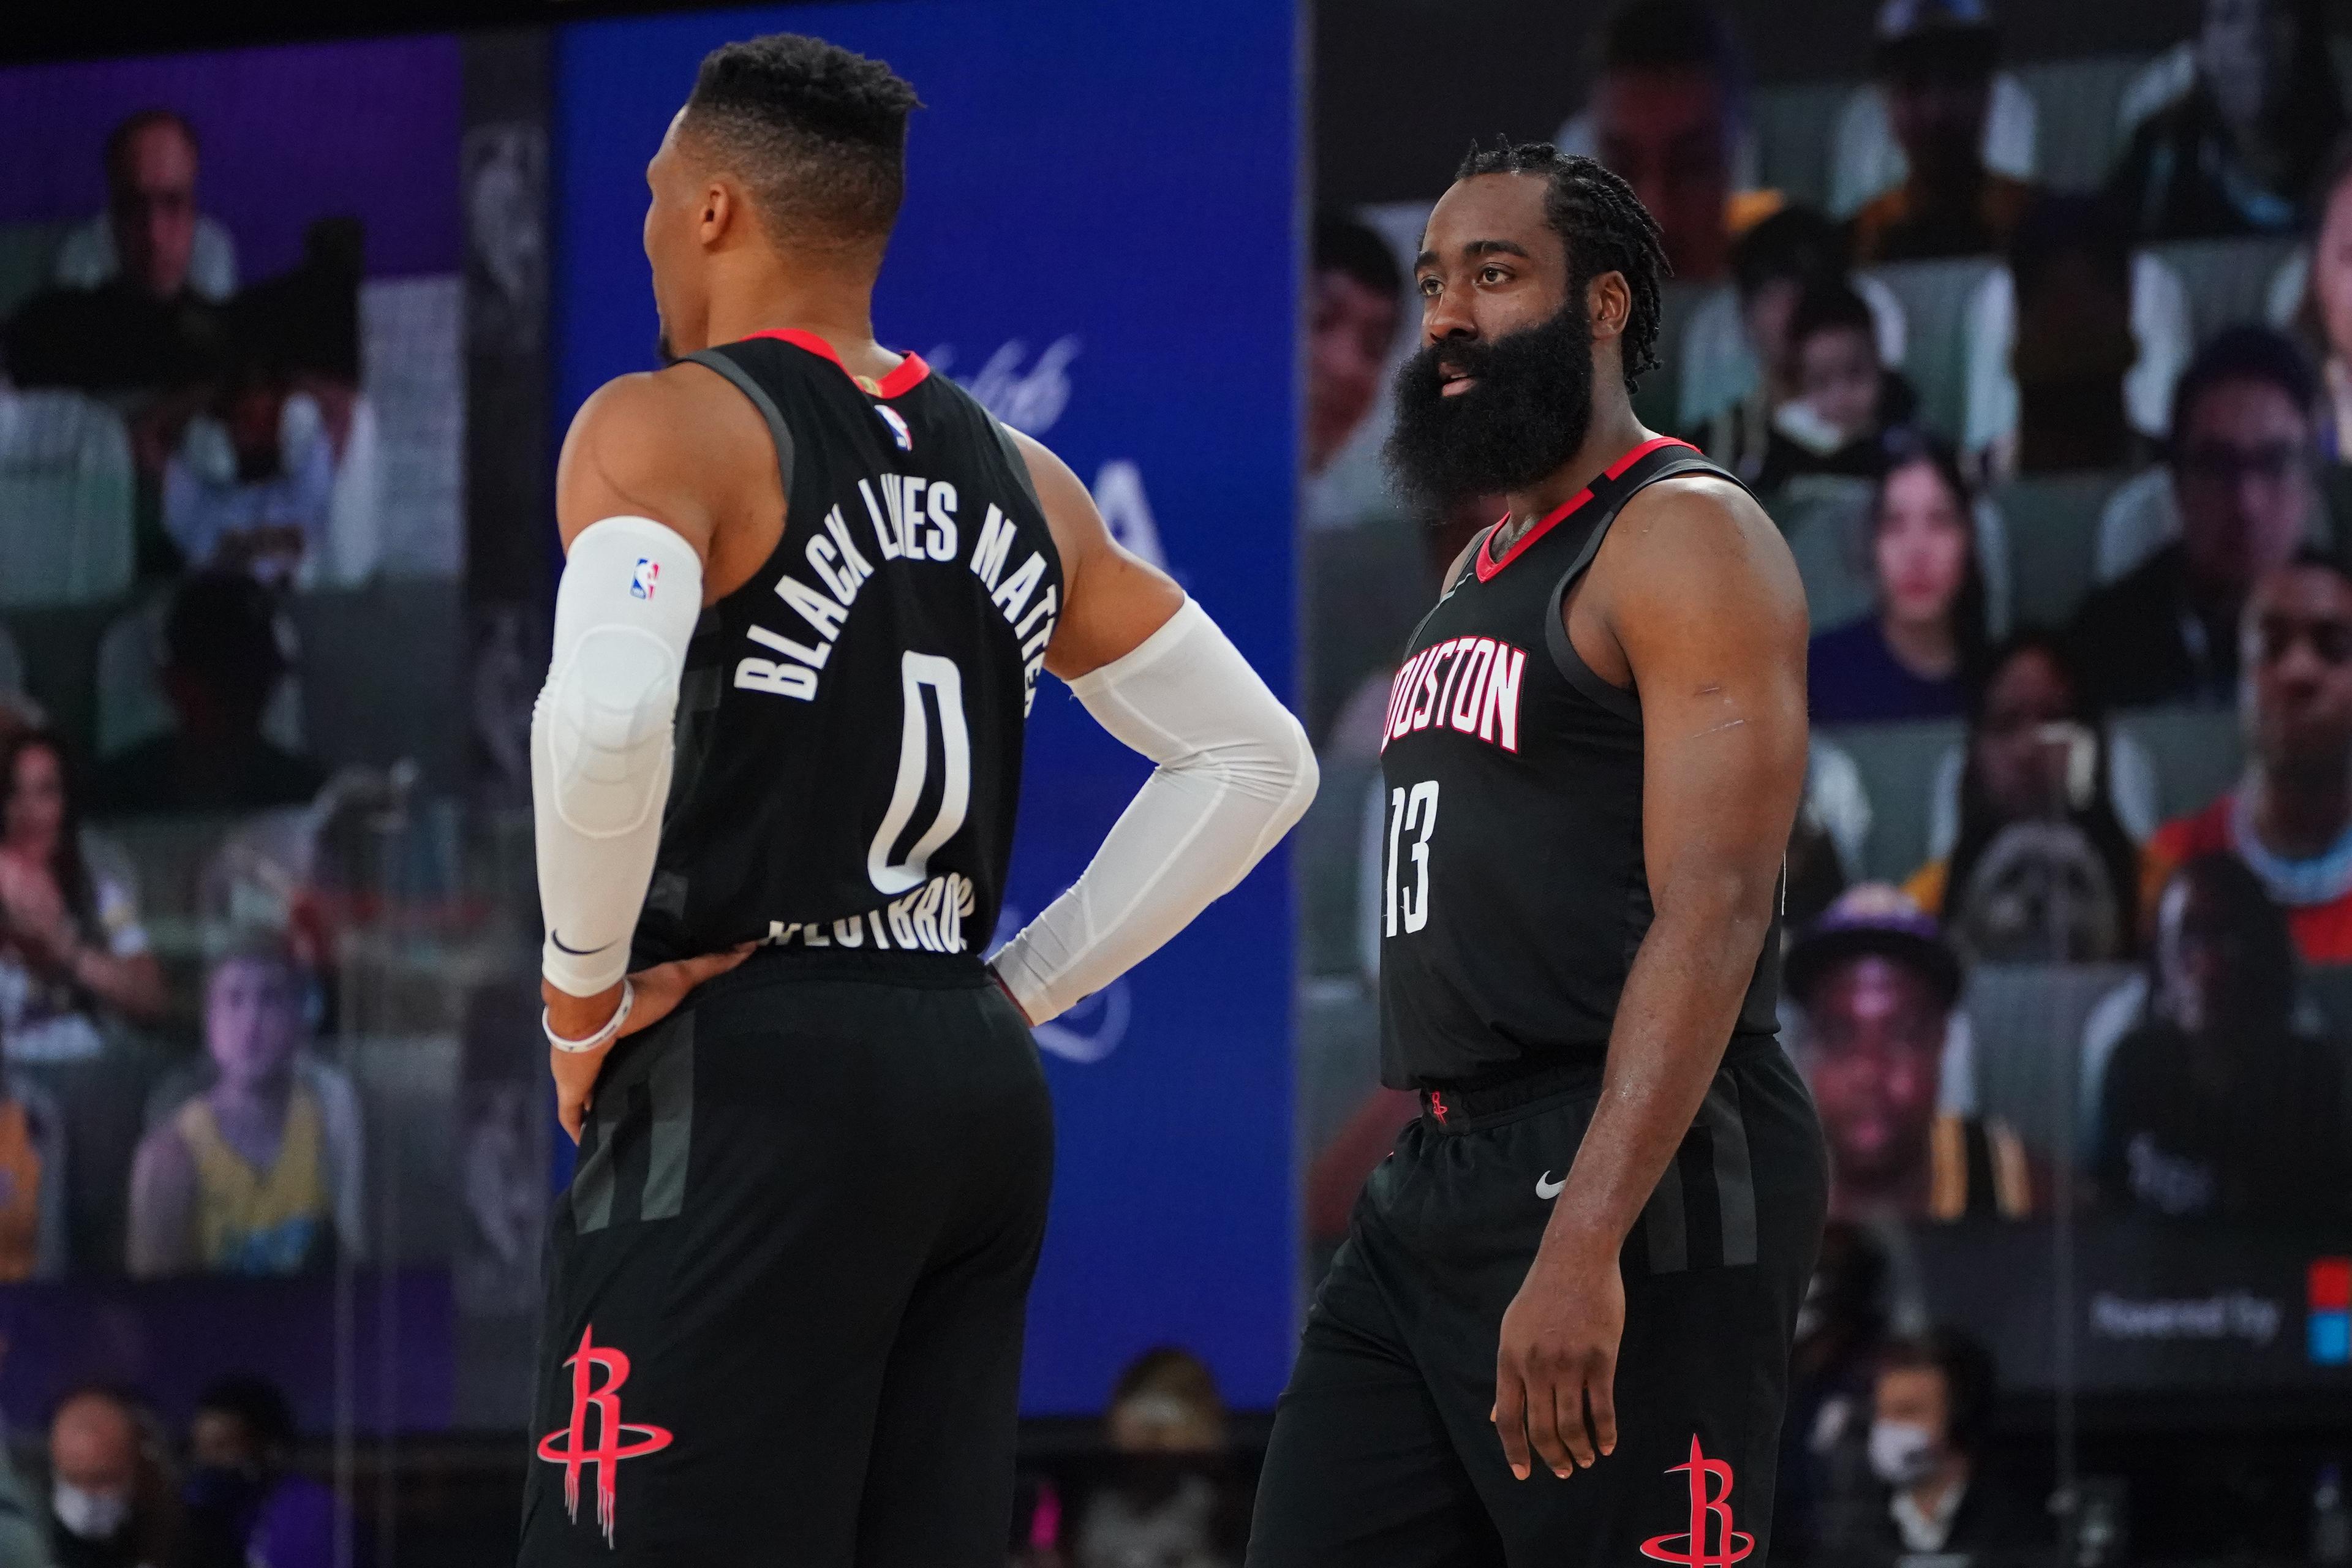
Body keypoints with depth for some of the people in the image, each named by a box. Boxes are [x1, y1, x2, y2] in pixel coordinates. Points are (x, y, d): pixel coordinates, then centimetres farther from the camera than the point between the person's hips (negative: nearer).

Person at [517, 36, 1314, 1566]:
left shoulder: (667, 430, -5)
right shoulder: (1020, 477, 17)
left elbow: (604, 722, -25)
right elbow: (1256, 763, 20)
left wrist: (582, 993, -11)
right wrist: (1020, 987, 16)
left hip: (747, 1089, -7)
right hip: (978, 1093, 7)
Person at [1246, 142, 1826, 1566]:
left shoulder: (1687, 540, -8)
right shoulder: (1484, 571, 21)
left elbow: (1713, 911, -19)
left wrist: (1585, 1241, -27)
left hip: (1632, 1181, -9)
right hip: (1437, 1181, 9)